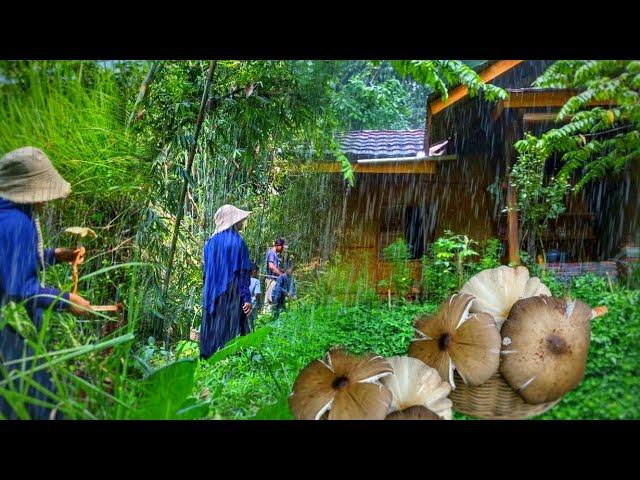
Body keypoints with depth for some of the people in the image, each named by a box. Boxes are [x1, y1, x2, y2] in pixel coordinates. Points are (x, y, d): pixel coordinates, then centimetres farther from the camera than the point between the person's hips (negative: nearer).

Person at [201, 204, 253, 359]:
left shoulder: (210, 242, 7)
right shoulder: (238, 242, -7)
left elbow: (206, 272, 12)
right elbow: (244, 273, -8)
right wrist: (247, 298, -7)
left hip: (212, 294, 5)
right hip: (232, 294, -5)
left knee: (211, 327, 10)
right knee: (230, 328, -4)